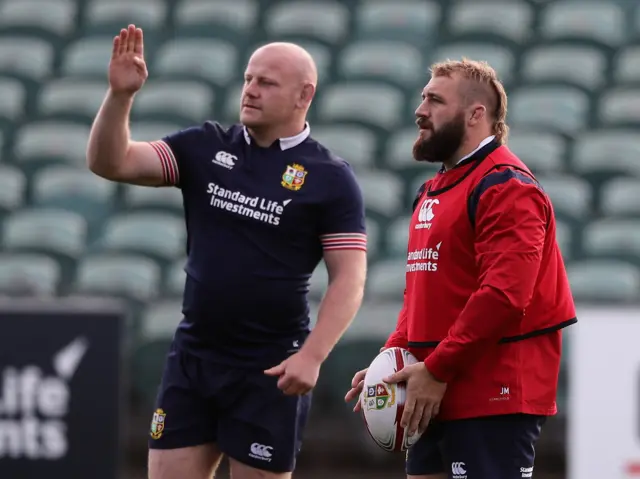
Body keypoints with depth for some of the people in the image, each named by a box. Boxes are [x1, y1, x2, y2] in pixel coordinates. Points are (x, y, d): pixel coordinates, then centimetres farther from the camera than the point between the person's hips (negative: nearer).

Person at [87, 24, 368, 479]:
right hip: (192, 356, 4)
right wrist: (120, 94, -16)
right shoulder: (205, 148, 5)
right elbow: (111, 162, 0)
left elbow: (349, 278, -9)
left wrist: (312, 355, -21)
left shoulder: (331, 177, -6)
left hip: (271, 370, -4)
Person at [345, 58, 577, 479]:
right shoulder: (435, 191, 20)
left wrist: (436, 371, -20)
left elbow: (503, 295, -22)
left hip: (492, 401, -10)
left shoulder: (506, 187, -12)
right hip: (437, 398, 10)